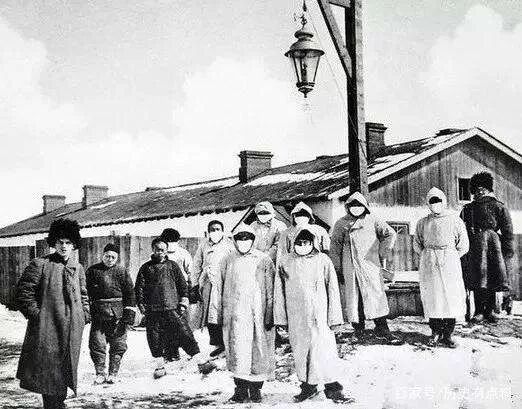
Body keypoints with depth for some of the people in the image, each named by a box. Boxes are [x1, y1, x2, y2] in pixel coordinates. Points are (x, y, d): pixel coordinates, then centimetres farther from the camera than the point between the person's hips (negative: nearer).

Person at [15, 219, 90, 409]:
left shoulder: (77, 268, 13)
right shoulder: (40, 265, -5)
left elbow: (83, 294, 23)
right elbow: (24, 291, -5)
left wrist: (85, 315, 13)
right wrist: (34, 313, -10)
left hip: (71, 329, 5)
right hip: (47, 327, -5)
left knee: (65, 367, 10)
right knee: (47, 368, -4)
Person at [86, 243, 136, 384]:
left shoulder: (122, 271, 6)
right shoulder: (92, 271, 6)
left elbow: (130, 292, 6)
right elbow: (85, 292, 7)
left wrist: (130, 310, -1)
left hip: (118, 314, 0)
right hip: (98, 313, 0)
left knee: (118, 345, 3)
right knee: (97, 344, -2)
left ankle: (113, 373, 14)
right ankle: (100, 373, 9)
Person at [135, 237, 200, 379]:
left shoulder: (172, 266, 11)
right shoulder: (146, 268, 11)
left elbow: (183, 285, 11)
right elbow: (139, 288, 11)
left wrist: (183, 303, 3)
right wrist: (142, 305, 2)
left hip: (172, 309, -1)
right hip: (153, 311, 1)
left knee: (185, 334, -8)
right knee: (155, 340, 3)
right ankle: (160, 366, 17)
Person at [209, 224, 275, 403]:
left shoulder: (264, 260, 4)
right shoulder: (228, 261, 10)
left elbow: (271, 289, 2)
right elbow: (219, 288, 13)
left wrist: (270, 315, -4)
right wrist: (217, 313, 10)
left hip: (258, 314, -1)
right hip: (235, 314, 1)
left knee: (259, 352, 3)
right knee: (238, 351, -5)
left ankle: (256, 388, 15)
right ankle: (241, 388, 1)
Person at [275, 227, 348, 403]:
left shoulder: (323, 261, -2)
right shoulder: (286, 262, 4)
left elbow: (332, 289, 0)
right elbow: (279, 291, 8)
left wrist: (334, 317, -2)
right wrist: (280, 317, 5)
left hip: (319, 315, -2)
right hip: (296, 317, 3)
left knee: (322, 349, -5)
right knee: (300, 350, 9)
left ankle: (331, 386, 8)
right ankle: (308, 386, 22)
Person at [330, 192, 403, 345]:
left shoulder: (372, 220, 8)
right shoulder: (341, 224, 10)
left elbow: (390, 234, 4)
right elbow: (335, 247, 10)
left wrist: (382, 254, 2)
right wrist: (337, 269, 4)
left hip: (370, 265, -1)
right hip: (349, 268, 1)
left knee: (376, 296, -8)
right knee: (352, 298, 3)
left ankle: (382, 329, -7)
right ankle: (358, 329, 15)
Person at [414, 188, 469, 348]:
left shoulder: (455, 220, 4)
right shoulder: (423, 222, 12)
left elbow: (463, 246, 5)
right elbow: (417, 244, 18)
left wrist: (450, 259, 0)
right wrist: (427, 257, 6)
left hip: (450, 263, -2)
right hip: (428, 265, 2)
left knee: (452, 297, -4)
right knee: (432, 298, 1)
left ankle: (447, 335, 3)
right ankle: (436, 333, 11)